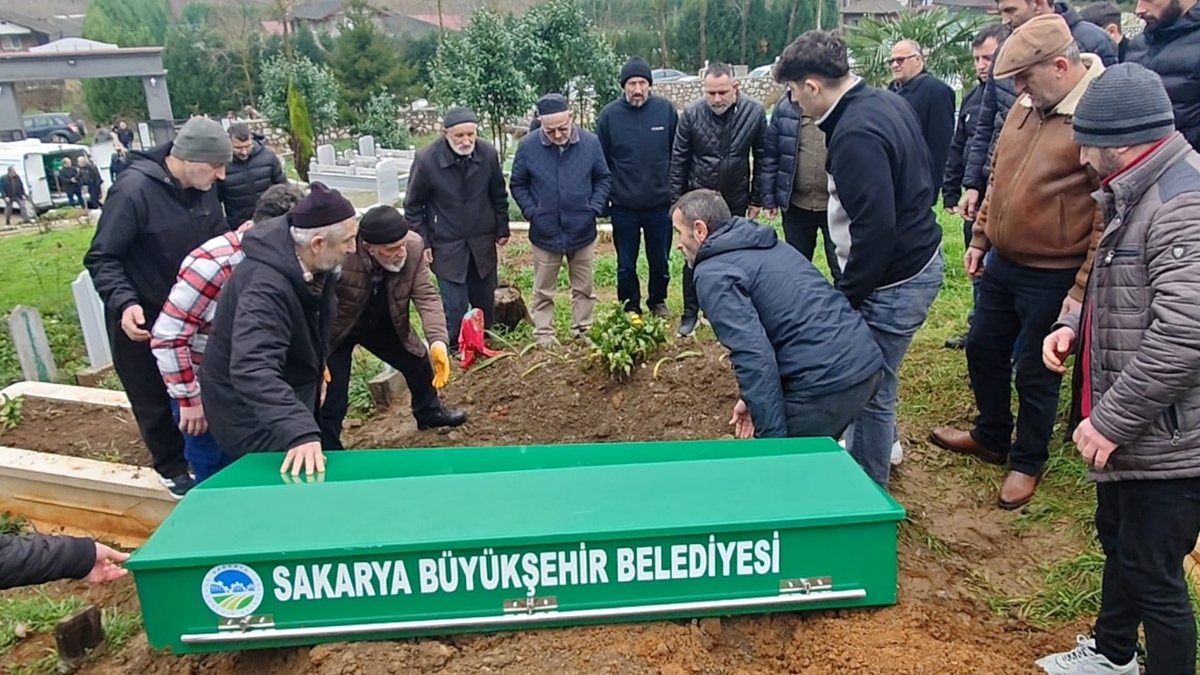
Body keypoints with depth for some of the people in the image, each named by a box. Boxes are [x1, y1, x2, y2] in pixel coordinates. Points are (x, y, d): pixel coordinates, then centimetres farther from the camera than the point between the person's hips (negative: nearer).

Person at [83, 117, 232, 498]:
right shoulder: (134, 190, -24)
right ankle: (173, 467, 29)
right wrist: (124, 303, -34)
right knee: (154, 399, 10)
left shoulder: (204, 189, -7)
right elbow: (102, 258, -20)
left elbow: (217, 240, 8)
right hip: (140, 318, -5)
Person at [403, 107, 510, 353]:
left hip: (482, 241, 3)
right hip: (447, 245, -3)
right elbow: (413, 206, -6)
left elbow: (499, 196, 6)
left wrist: (502, 229, 10)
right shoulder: (426, 159, -17)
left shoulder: (488, 153, -10)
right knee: (454, 303, -1)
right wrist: (421, 243, -6)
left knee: (485, 298, 15)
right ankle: (452, 349, 18)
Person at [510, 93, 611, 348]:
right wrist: (531, 212, -7)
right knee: (543, 291, 9)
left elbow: (603, 179, 4)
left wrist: (594, 208, -7)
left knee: (583, 288, 13)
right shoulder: (527, 146, -10)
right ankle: (544, 337, 21)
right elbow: (518, 185, 3)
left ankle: (583, 332, 27)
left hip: (582, 230, 1)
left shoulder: (590, 142, -9)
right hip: (545, 232, -1)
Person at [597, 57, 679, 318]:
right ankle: (630, 308, 28)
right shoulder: (609, 114, -5)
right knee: (626, 265, 10)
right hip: (623, 206, -1)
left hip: (660, 203, 1)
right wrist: (603, 199, 0)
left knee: (660, 260, 15)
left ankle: (658, 301, 36)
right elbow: (601, 161, 0)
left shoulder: (666, 109, -4)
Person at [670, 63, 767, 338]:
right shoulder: (692, 113, -14)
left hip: (735, 200, 1)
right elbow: (678, 159, -6)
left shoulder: (754, 112, -13)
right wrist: (677, 200, -4)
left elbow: (761, 158, -3)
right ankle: (690, 313, 19)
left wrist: (756, 199, 0)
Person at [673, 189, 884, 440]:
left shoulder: (713, 273, -7)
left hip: (826, 382, -9)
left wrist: (772, 437, -16)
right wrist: (756, 400, 23)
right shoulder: (764, 245, 22)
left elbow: (753, 355, -19)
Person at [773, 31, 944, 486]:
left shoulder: (855, 134, -25)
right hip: (920, 258, 10)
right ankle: (882, 443, 49)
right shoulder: (888, 102, 6)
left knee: (871, 388, 4)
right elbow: (917, 183, 15)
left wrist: (845, 299, -17)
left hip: (895, 278, -10)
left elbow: (875, 230, -28)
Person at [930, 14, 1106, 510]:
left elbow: (1111, 217, -18)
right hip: (1002, 263, 8)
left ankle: (1027, 462, 28)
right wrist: (980, 238, 15)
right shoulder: (1027, 106, 5)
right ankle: (991, 437, 41)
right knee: (983, 350, 19)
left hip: (1052, 277, -8)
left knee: (1034, 374, 6)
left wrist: (1083, 289, -18)